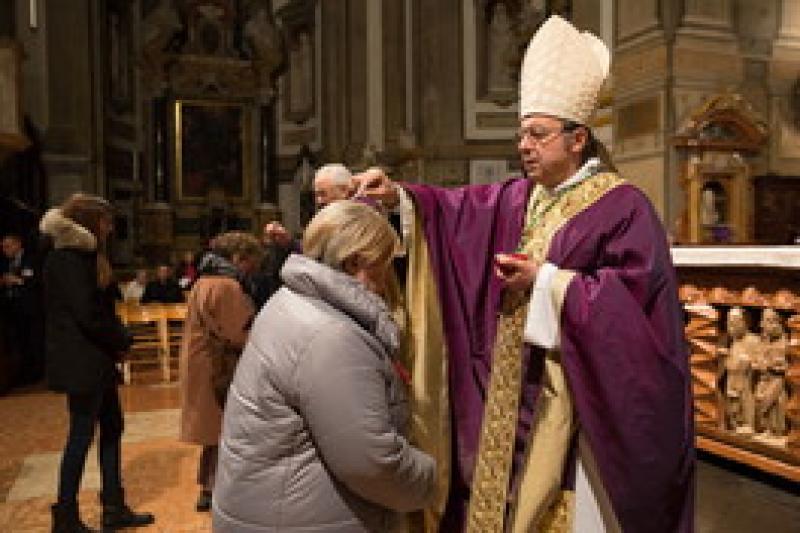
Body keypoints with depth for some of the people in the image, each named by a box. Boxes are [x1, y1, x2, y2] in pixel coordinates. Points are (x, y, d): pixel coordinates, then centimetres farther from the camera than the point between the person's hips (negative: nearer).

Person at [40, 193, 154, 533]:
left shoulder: (83, 256, 15)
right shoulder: (67, 259, -15)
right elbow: (87, 313, -22)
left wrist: (116, 341, 1)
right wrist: (122, 341, -9)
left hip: (97, 358, 10)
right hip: (81, 361, -10)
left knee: (112, 427, 13)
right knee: (82, 435, 0)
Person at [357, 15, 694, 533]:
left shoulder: (621, 205, -11)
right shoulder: (517, 198, 8)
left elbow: (633, 294, -18)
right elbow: (457, 207, 3)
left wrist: (548, 280, -19)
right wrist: (399, 196, -14)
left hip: (574, 390, -6)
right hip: (514, 384, 6)